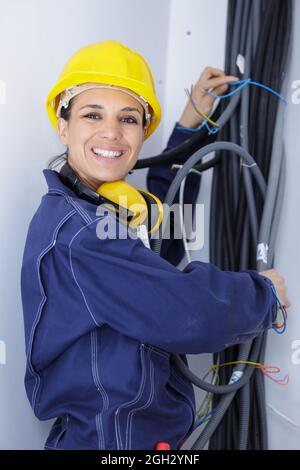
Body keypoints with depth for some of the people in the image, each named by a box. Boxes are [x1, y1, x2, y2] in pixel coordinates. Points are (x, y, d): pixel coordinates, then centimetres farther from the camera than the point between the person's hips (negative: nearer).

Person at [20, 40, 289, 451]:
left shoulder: (101, 211, 2)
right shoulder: (76, 232, -27)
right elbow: (192, 316, -30)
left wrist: (191, 119, 16)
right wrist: (264, 291, -10)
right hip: (112, 439, -9)